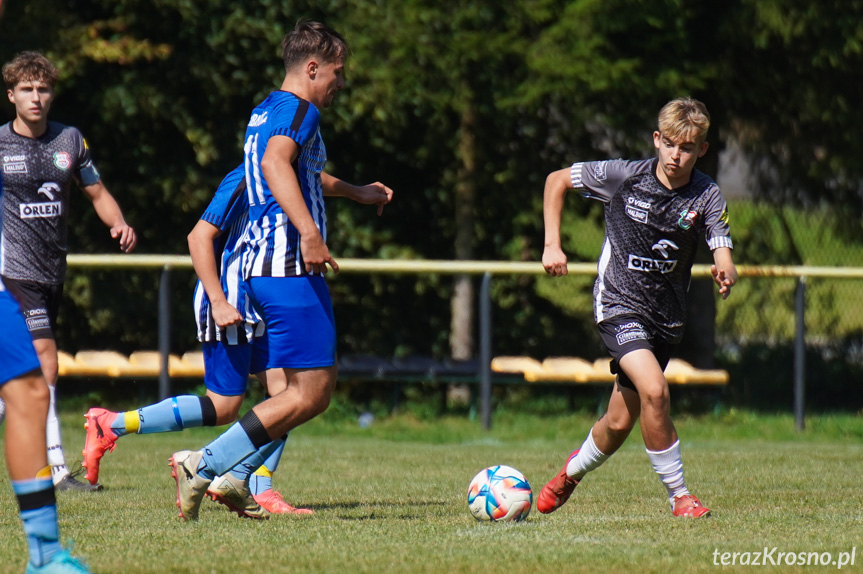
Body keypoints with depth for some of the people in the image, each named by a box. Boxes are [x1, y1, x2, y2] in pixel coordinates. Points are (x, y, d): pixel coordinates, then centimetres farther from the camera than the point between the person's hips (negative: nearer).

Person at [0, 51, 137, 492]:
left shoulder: (69, 140, 8)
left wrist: (119, 224, -4)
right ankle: (55, 469, -15)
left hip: (53, 271, 5)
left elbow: (97, 193, 14)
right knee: (43, 360, -15)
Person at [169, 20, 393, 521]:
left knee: (320, 388, 14)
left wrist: (354, 192, 54)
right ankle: (204, 466, -13)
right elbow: (275, 164, -29)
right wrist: (309, 232, -38)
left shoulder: (266, 111, 23)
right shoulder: (299, 109, -8)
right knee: (308, 395, -10)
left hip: (266, 269, 10)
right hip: (292, 270, -10)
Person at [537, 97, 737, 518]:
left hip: (667, 315, 3)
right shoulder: (624, 176, -10)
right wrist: (552, 244, -4)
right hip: (619, 304, -3)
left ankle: (574, 470, 40)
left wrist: (725, 271, -42)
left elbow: (722, 251, -18)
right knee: (654, 391, -25)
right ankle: (678, 495, -12)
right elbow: (557, 180, 2)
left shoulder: (706, 196, -7)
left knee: (620, 422, 9)